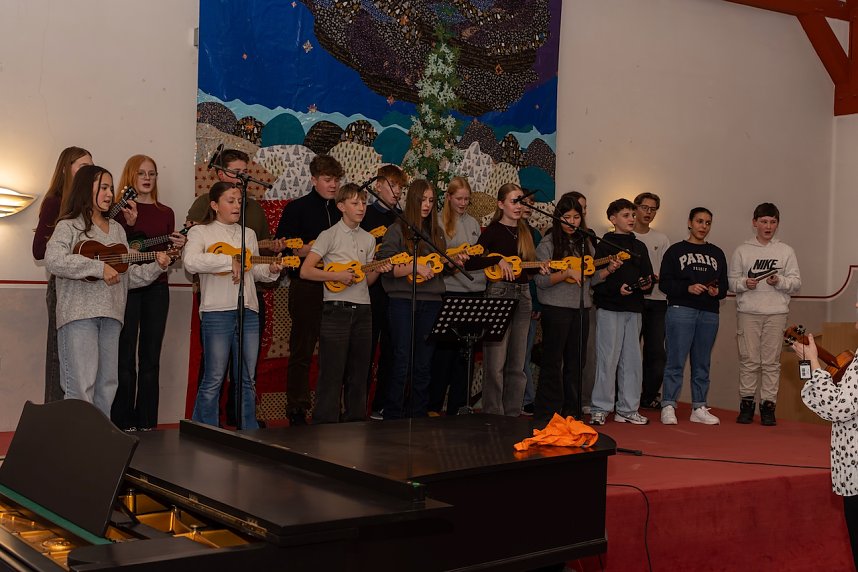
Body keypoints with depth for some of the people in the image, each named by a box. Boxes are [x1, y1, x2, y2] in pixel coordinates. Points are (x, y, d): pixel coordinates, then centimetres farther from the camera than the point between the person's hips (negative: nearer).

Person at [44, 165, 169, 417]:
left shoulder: (116, 229, 20)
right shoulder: (69, 226, 1)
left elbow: (128, 275, 19)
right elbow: (53, 261, -17)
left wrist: (156, 267, 3)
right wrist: (99, 268, -18)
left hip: (110, 315, 7)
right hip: (79, 313, -6)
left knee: (107, 386, 8)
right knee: (82, 387, -11)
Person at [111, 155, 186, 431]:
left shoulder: (165, 212, 14)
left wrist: (177, 247, -4)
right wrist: (127, 220, -21)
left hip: (156, 288, 4)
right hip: (127, 286, -4)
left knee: (151, 357, 6)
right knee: (126, 356, -4)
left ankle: (147, 422, 13)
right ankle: (123, 422, 3)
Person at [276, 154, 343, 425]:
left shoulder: (342, 211, 16)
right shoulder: (297, 208, 1)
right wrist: (314, 249, -18)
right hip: (307, 288, -5)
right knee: (302, 350, -1)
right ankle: (297, 410, 6)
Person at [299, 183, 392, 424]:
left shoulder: (368, 239, 13)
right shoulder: (329, 236, -3)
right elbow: (305, 271, -9)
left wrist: (377, 270, -3)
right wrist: (338, 276, -17)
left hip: (363, 311, 5)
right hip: (337, 311, -5)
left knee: (358, 373, 10)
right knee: (331, 374, -3)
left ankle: (355, 423, 18)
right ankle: (325, 426, 3)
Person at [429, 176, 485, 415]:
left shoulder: (473, 223, 17)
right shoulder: (439, 222, -1)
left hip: (475, 291, 5)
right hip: (449, 291, -5)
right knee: (445, 349, -4)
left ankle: (457, 406, 14)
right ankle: (433, 406, 5)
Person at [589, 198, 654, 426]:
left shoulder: (640, 247, 17)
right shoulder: (604, 246, -2)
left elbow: (648, 275, 18)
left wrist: (647, 284, -4)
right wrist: (617, 288, -21)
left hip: (633, 309, 6)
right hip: (610, 309, -6)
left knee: (632, 359, 7)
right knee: (608, 358, -4)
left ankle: (628, 409, 14)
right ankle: (599, 409, 3)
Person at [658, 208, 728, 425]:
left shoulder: (717, 254, 18)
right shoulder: (676, 251, 5)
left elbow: (724, 286, 15)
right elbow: (665, 283, -3)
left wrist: (717, 291, -7)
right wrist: (688, 288, -16)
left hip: (709, 314, 4)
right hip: (680, 310, -4)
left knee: (702, 363, 7)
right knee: (676, 361, -7)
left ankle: (699, 408, 12)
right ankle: (668, 407, -3)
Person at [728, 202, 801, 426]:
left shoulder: (786, 251, 10)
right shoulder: (742, 251, 9)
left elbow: (796, 282, 7)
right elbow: (731, 281, 9)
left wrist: (780, 281, -11)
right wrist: (745, 283, -11)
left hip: (776, 313, 0)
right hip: (748, 312, 0)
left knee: (771, 361, 0)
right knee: (749, 359, -1)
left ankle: (768, 405, 6)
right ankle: (746, 403, 8)